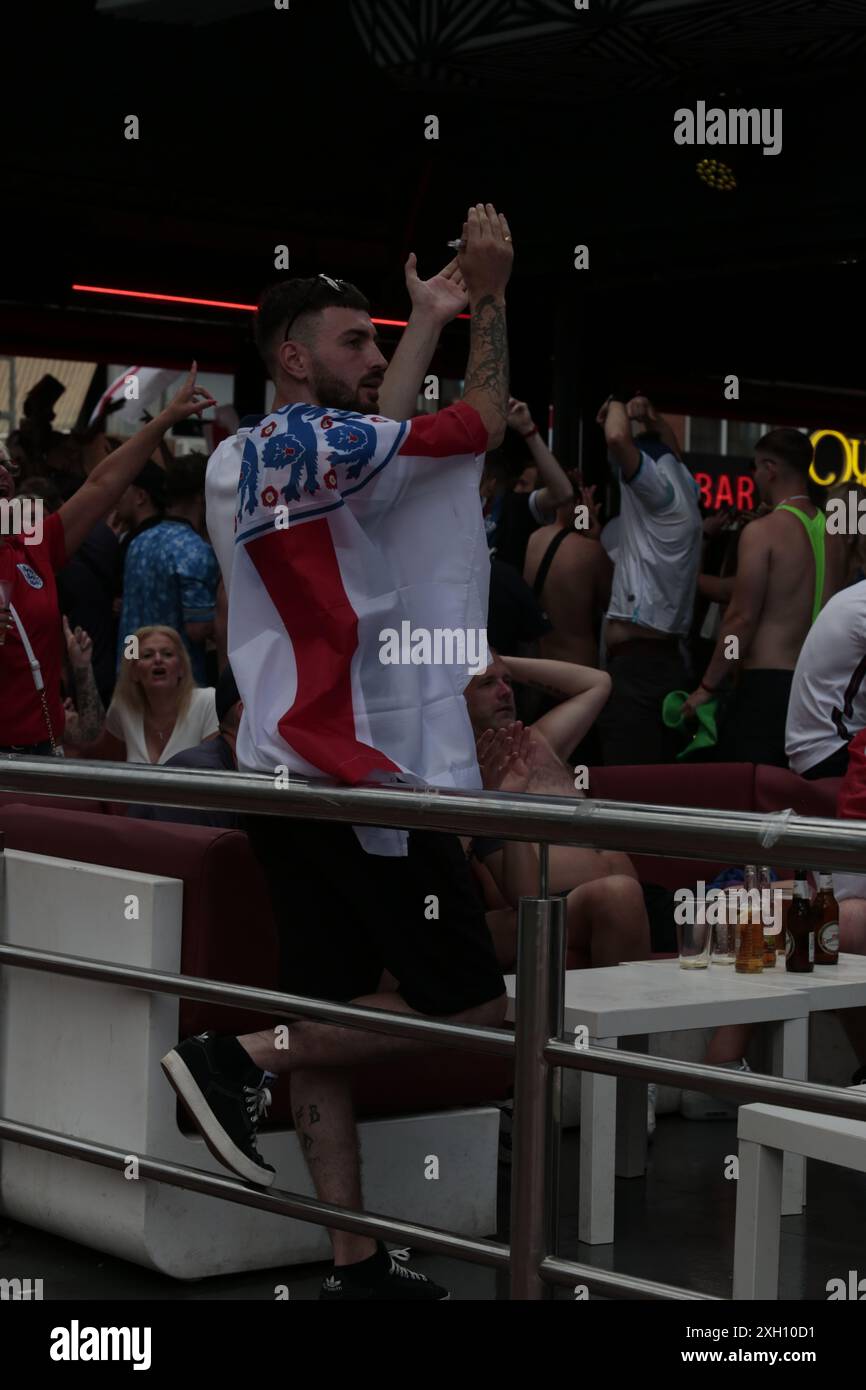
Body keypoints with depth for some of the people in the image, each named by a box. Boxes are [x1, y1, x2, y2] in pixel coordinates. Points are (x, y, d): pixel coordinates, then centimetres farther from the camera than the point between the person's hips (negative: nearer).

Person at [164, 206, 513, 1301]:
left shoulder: (235, 462, 15)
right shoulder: (324, 442, -11)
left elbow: (378, 438, 30)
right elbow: (481, 422, -2)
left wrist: (429, 319, 36)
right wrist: (488, 298, 10)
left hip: (282, 770, 9)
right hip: (365, 776, -9)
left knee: (337, 1012, 8)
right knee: (471, 1008, -2)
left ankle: (354, 1264, 10)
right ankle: (242, 1057, -5)